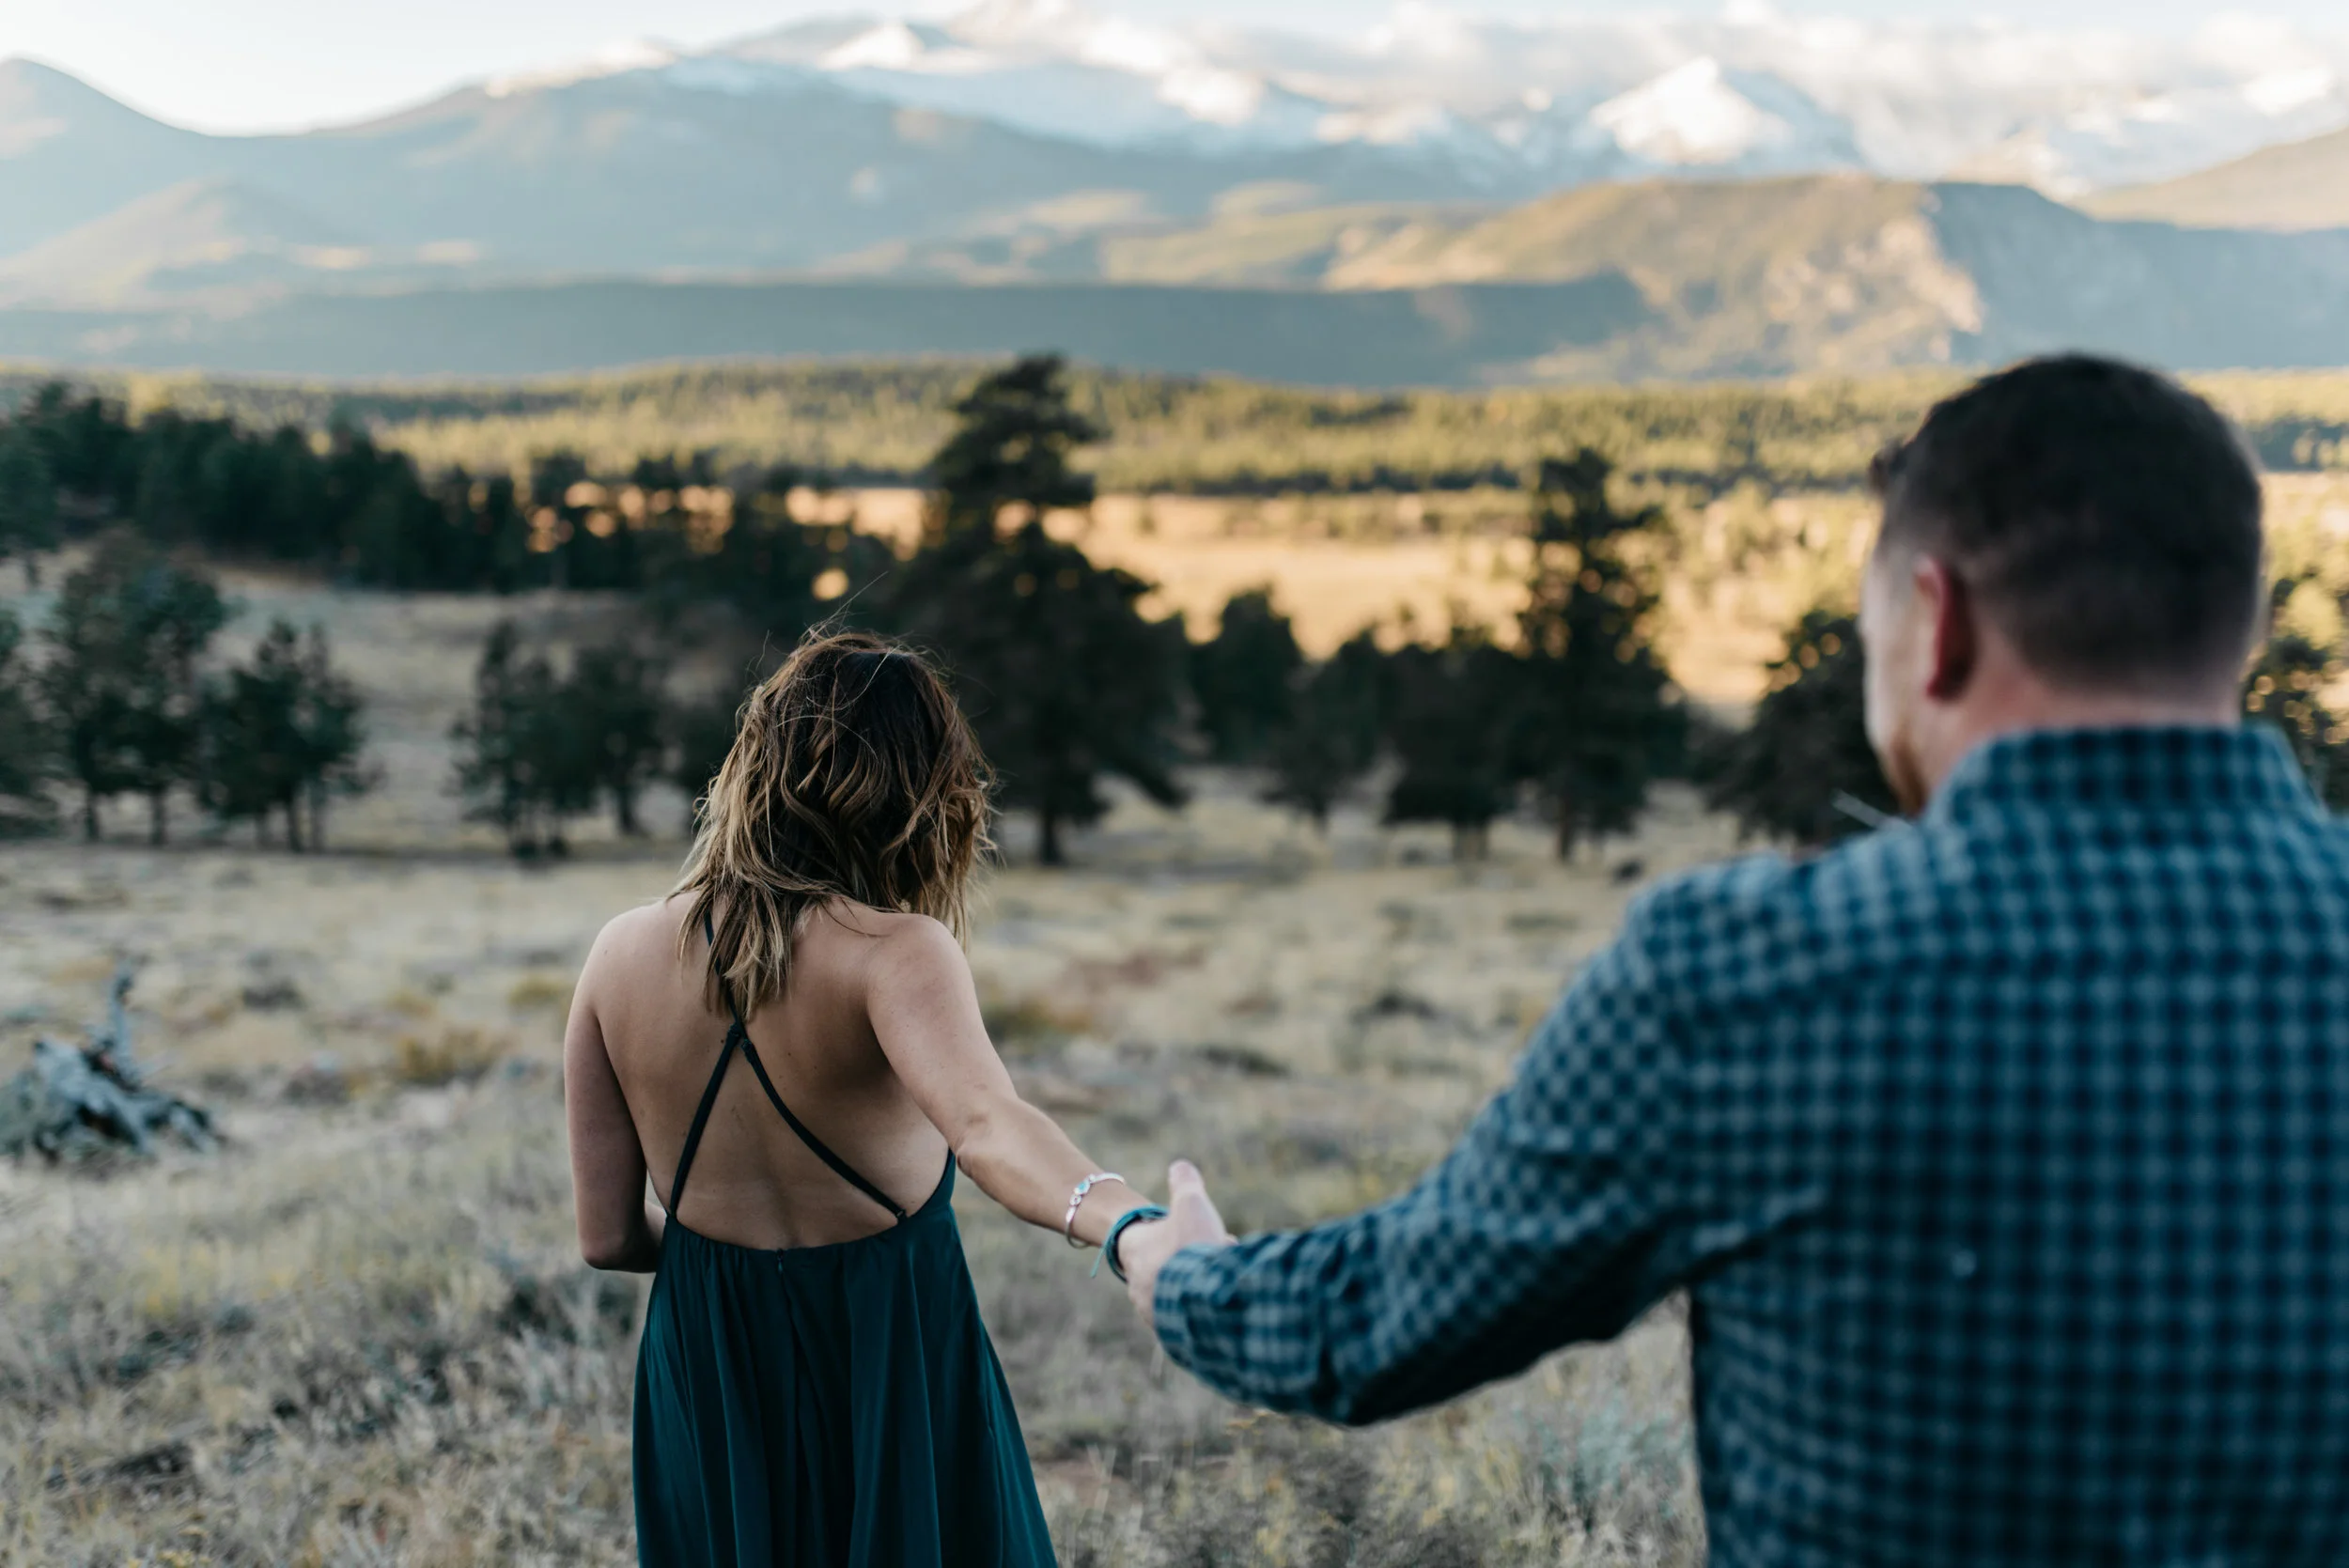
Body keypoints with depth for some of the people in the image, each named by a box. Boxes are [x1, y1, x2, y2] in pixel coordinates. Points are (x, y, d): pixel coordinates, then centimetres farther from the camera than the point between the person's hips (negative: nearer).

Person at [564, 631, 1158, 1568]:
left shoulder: (622, 954, -8)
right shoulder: (892, 953, -21)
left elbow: (609, 1236, -3)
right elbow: (988, 1127, -41)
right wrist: (1131, 1227, -58)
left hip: (706, 1381, 4)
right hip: (891, 1371, -3)